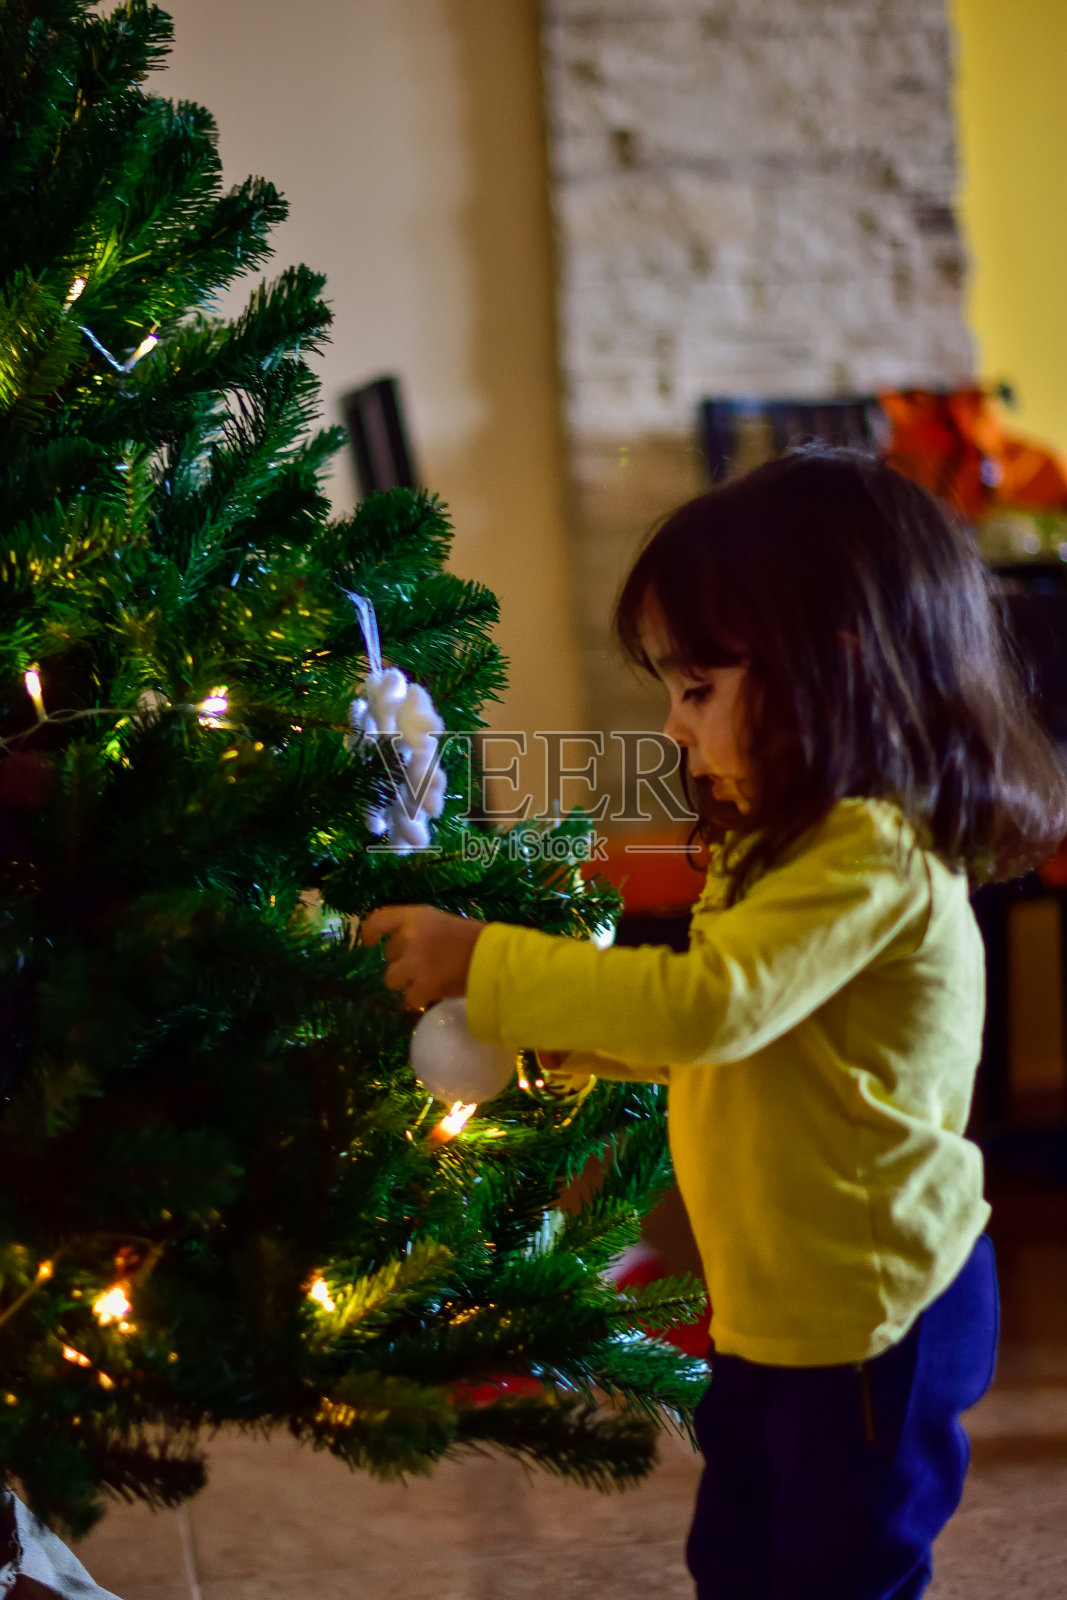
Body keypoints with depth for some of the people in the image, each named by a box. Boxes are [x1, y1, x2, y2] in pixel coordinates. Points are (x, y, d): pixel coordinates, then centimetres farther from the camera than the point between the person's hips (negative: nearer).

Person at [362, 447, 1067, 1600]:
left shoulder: (874, 858, -25)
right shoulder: (795, 844, 7)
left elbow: (710, 1004, -33)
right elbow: (726, 1030, 16)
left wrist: (484, 963, -27)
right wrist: (572, 1039, 1)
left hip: (870, 1311, -10)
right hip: (780, 1303, 10)